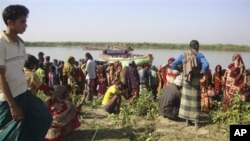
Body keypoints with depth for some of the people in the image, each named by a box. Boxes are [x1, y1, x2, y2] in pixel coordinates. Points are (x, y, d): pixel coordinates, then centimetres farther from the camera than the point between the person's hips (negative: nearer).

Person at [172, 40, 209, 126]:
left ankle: (187, 120, 18)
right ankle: (196, 121, 11)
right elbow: (206, 65, -22)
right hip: (195, 80, -3)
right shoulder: (199, 55, -7)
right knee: (195, 100, 5)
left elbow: (174, 64, 1)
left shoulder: (183, 55, 3)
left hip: (186, 80, 3)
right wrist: (203, 72, -5)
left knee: (187, 99, 12)